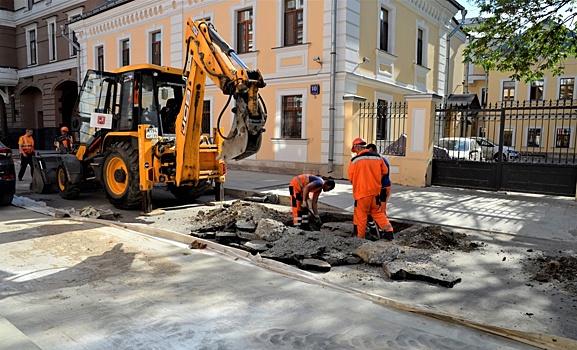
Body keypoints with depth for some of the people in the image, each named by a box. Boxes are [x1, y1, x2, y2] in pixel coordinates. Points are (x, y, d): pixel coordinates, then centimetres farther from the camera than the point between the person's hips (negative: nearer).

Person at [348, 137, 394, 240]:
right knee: (377, 212, 20)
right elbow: (385, 171, 12)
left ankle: (359, 237, 15)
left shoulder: (355, 160, -11)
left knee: (360, 215, 7)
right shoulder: (378, 157, 1)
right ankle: (389, 231, 13)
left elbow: (351, 178, -3)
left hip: (362, 192, -4)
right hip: (375, 191, 4)